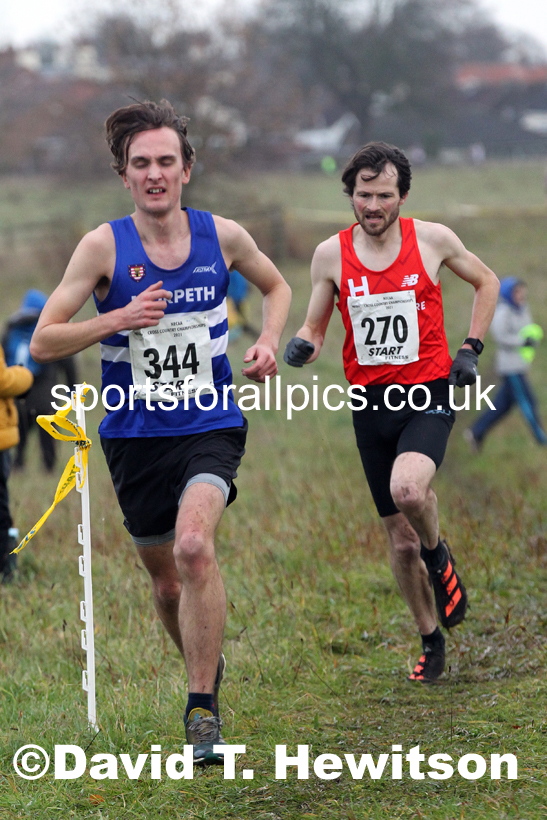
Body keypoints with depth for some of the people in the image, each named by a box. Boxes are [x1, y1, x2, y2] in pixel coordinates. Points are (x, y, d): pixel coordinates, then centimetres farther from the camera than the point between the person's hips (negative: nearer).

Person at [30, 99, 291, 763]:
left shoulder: (222, 236, 0)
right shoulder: (103, 246, -6)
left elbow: (275, 287, 21)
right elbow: (43, 342, -8)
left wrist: (268, 342, 2)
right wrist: (119, 318, -22)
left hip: (210, 428, -1)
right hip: (135, 436, 1)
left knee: (193, 546, -26)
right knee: (168, 583, 10)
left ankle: (203, 709, -17)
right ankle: (207, 670, 41)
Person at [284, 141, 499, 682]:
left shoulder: (432, 239, -3)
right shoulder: (330, 255, 0)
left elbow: (486, 282, 14)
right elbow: (314, 327, 9)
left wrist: (471, 349, 5)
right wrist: (303, 346, -14)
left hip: (428, 394, -2)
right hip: (371, 403, 2)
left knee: (408, 489, -31)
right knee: (401, 541, 7)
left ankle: (439, 557, 2)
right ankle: (431, 643, 27)